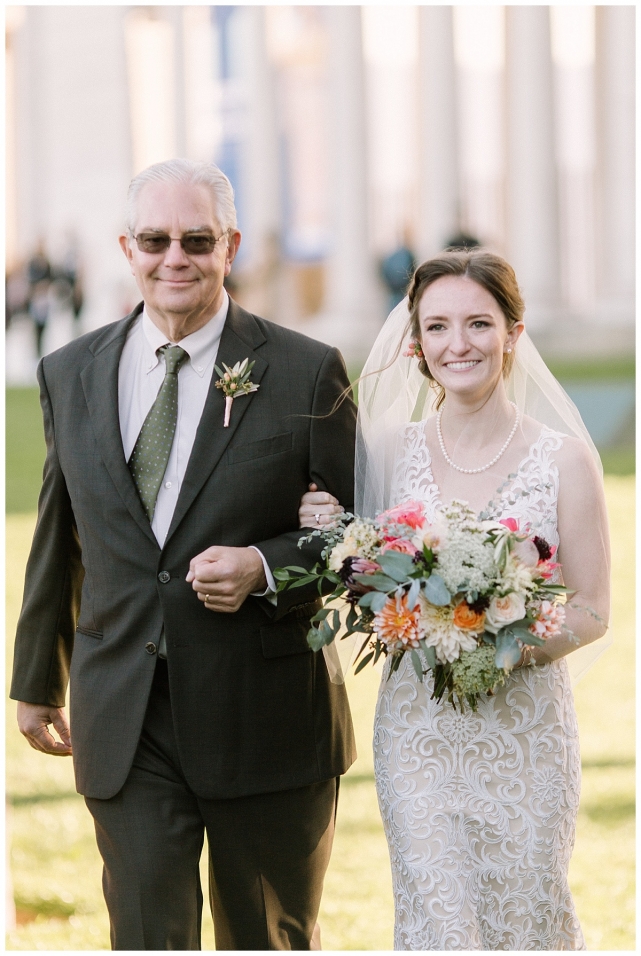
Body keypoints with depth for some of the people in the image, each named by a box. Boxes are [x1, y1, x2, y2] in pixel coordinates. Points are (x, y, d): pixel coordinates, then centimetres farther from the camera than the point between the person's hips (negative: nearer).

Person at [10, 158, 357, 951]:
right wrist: (37, 682, 20)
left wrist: (265, 567, -19)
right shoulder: (69, 374, 6)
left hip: (267, 723, -1)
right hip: (124, 724, 1)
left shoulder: (307, 373, -4)